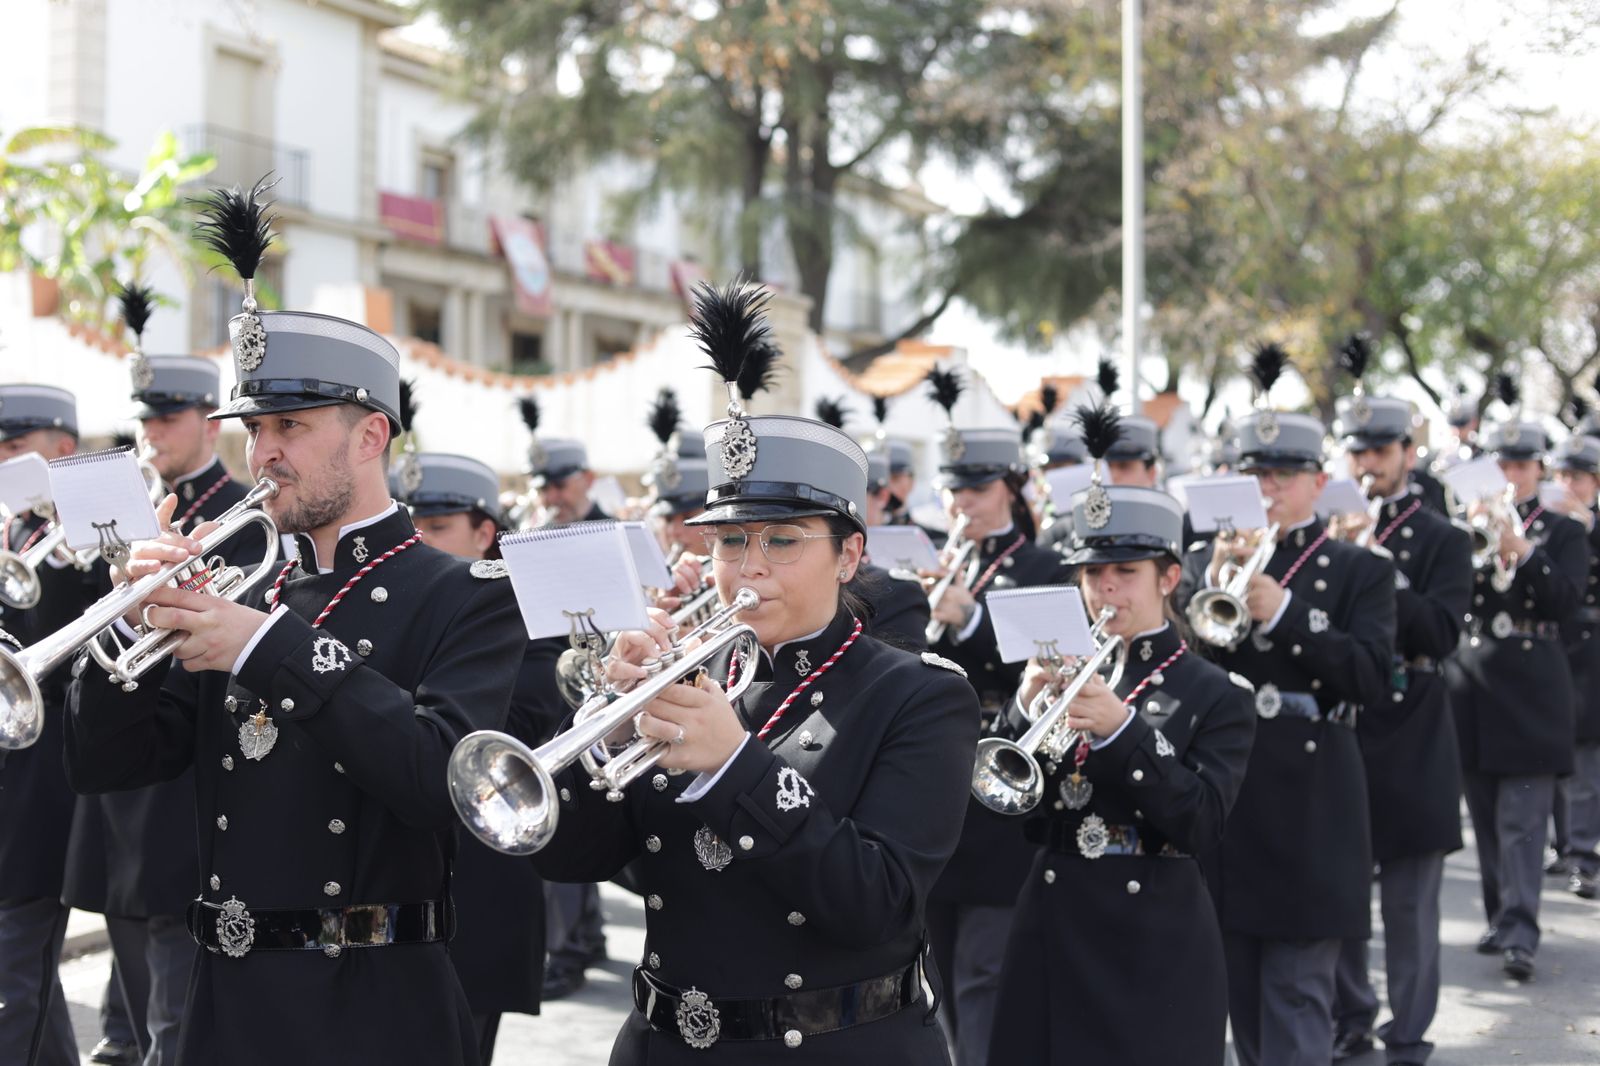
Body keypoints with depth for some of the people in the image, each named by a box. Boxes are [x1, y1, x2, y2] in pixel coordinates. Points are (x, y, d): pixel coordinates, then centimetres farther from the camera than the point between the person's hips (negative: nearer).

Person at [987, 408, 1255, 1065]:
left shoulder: (1216, 696, -1)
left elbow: (1203, 823, -14)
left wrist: (1122, 730, -25)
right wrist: (1027, 708, -15)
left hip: (1157, 945, -3)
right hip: (1053, 935, 4)